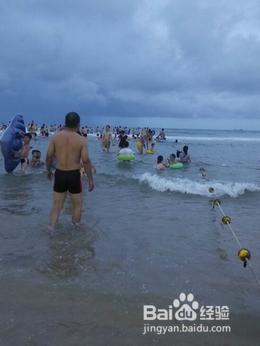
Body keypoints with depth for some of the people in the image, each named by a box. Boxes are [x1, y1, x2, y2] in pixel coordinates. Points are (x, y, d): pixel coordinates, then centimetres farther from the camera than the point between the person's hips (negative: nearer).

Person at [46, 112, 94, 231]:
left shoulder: (56, 136, -3)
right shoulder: (81, 140, -10)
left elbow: (49, 156, -1)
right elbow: (86, 161, -14)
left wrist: (48, 170, 16)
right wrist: (90, 179, -7)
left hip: (59, 174, 2)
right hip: (74, 175, -2)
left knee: (57, 205, 15)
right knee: (77, 204, 18)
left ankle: (51, 229, 4)